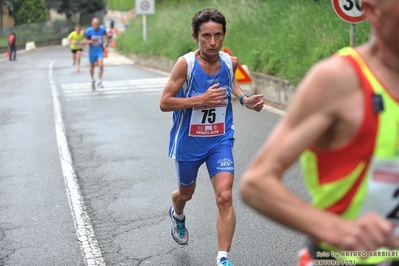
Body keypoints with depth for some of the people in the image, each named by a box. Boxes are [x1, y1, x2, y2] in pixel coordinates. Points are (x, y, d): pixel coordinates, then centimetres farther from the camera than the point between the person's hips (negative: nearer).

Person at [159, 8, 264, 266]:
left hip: (220, 140, 2)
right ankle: (177, 215, 60)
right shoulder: (185, 64, -20)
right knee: (186, 193, 22)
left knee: (225, 197, -15)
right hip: (188, 142, -1)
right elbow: (164, 103, -20)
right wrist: (201, 99, -31)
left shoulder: (231, 62, -8)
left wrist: (244, 99, -1)